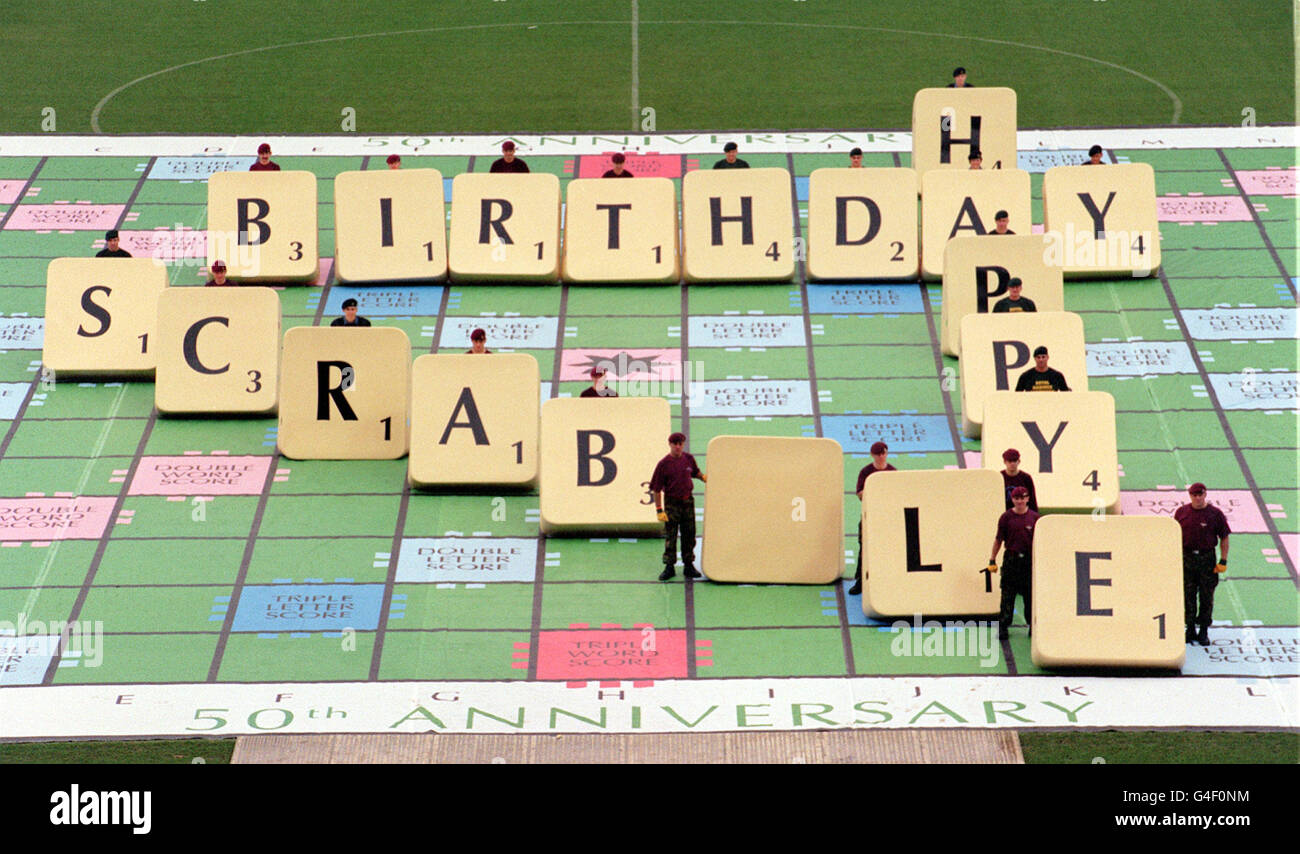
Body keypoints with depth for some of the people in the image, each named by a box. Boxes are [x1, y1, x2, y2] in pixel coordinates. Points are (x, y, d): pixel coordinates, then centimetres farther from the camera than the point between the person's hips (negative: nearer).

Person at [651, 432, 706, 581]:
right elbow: (656, 489, -9)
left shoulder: (689, 459, 1)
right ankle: (669, 567, 9)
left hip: (688, 501, 4)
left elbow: (695, 471, 24)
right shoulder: (664, 464, -11)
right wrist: (659, 510, -12)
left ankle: (689, 566, 21)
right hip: (671, 503, -4)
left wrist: (704, 478, 2)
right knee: (670, 536, 1)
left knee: (689, 535, 10)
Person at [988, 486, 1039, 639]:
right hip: (1011, 560, -1)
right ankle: (1003, 627, 5)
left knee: (1030, 594, 7)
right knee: (1007, 594, 0)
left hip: (1029, 559, 1)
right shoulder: (1006, 517, 0)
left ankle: (1033, 626, 20)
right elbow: (998, 539, 5)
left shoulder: (1034, 517, 2)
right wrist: (992, 560, 4)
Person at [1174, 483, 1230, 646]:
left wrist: (1223, 561, -5)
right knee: (1188, 596, 5)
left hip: (1207, 559, -2)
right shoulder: (1181, 512, 5)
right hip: (1186, 558, 2)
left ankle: (1204, 631, 12)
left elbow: (1224, 538, 1)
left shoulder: (1215, 514, -2)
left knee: (1206, 597, 3)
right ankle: (1190, 630, 14)